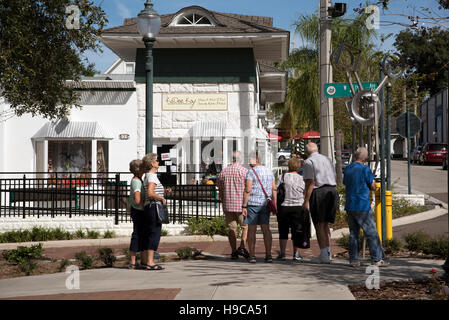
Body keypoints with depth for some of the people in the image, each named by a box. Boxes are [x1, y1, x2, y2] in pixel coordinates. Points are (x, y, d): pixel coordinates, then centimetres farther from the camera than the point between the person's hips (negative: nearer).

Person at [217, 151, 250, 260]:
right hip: (241, 205, -4)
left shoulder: (223, 172, 8)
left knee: (232, 228, 7)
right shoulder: (245, 171, -6)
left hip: (228, 205, 4)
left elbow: (220, 191, 12)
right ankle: (242, 247, -5)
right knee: (246, 226, 10)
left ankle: (234, 251, 6)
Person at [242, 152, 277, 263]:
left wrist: (244, 206, -12)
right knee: (266, 229, 7)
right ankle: (268, 255, 3)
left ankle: (252, 255, 2)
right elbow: (274, 189, 10)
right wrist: (274, 205, 13)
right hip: (265, 204, 5)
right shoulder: (269, 171, 11)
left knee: (251, 230, 1)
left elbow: (247, 190, -14)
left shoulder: (251, 172, -9)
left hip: (252, 203, -5)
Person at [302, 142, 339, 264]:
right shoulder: (327, 159, 18)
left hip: (318, 192, -6)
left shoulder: (309, 162, -4)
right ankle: (328, 252, 14)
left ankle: (324, 255, -2)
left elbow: (310, 182, -12)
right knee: (326, 224, 15)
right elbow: (334, 179, 18)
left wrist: (306, 200, -13)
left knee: (319, 225, 0)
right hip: (332, 191, 6)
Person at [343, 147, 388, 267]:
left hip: (349, 206, 6)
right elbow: (373, 187, -5)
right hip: (363, 206, -6)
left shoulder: (347, 169, 9)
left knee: (353, 233, 10)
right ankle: (377, 259, 1)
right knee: (372, 234, 0)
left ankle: (354, 260, 9)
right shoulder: (365, 169, -11)